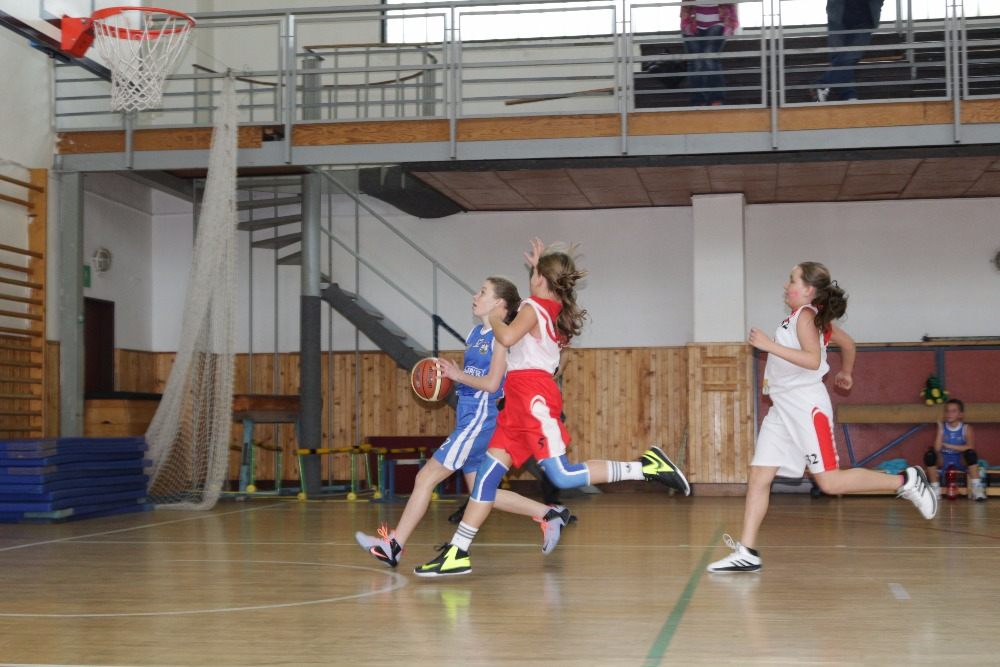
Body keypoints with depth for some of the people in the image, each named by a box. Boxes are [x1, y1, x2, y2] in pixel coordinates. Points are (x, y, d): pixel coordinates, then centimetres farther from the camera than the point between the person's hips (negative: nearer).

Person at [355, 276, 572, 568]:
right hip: (468, 418, 10)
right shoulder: (475, 333, 15)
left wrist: (457, 374, -14)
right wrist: (447, 372, 1)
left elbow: (491, 383, -17)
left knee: (426, 477, -7)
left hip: (479, 420, -10)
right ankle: (549, 514, 17)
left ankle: (393, 544, 0)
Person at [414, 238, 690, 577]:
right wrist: (539, 264, 38)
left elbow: (507, 337, -24)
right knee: (488, 471, 5)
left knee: (562, 476, -19)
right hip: (519, 397, 9)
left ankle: (646, 467, -16)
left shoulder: (533, 307, -6)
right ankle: (458, 552, 4)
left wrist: (495, 319, -5)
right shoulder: (556, 307, 18)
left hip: (533, 393, -9)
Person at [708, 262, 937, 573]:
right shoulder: (816, 319, 17)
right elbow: (847, 343, 29)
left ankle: (905, 481, 2)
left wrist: (770, 345, -26)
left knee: (829, 481, -11)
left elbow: (813, 360, -25)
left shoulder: (806, 315, -11)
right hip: (782, 409, 10)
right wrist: (846, 373, 46)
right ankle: (746, 552, -2)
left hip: (807, 407, -10)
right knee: (759, 475, 1)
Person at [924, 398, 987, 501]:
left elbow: (970, 447, -22)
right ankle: (935, 489, -16)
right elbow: (937, 448, -14)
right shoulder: (942, 427, -3)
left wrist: (948, 446, -21)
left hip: (960, 460, -1)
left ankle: (976, 488, -26)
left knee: (971, 453, -32)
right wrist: (940, 429, -18)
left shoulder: (966, 428, -7)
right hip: (944, 460, 1)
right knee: (930, 455, -27)